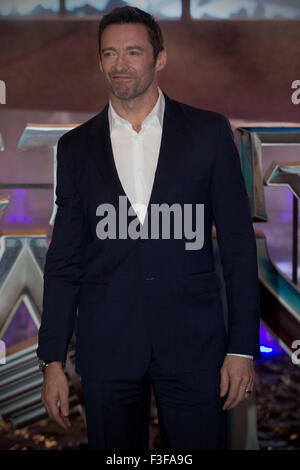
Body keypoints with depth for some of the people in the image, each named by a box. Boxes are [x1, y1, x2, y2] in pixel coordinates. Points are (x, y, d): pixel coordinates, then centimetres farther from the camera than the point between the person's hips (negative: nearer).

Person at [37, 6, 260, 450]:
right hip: (106, 347, 1)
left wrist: (243, 347, -3)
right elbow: (64, 259, 8)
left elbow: (238, 242, 2)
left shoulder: (209, 132, 2)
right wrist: (53, 359, 4)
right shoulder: (76, 146, 7)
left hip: (193, 345, -1)